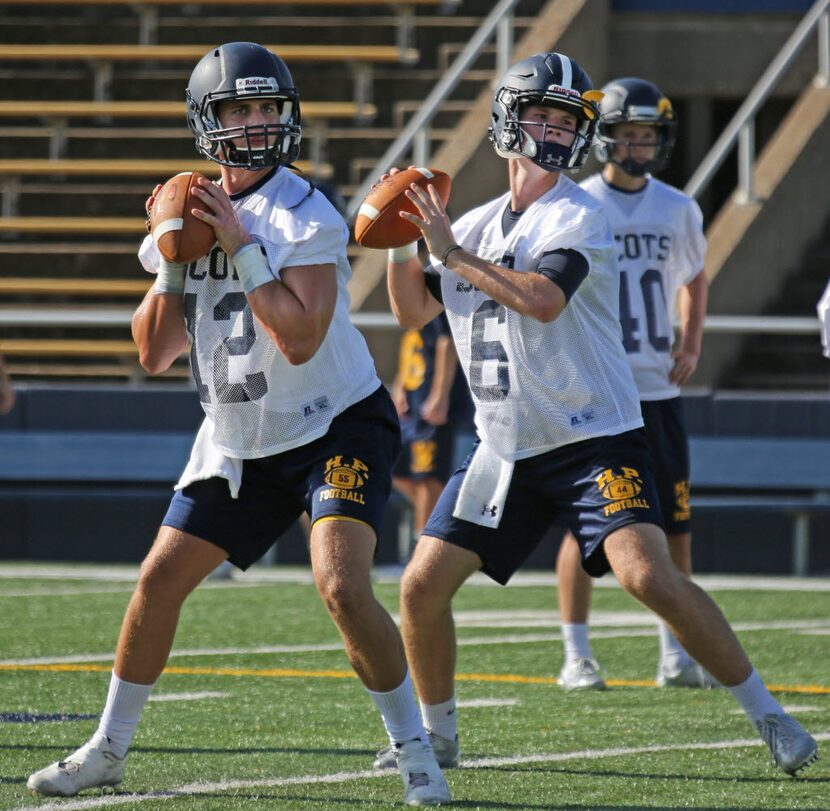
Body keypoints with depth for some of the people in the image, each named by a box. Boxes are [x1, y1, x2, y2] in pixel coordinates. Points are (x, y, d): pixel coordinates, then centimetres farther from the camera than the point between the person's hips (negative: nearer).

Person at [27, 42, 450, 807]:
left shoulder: (306, 217, -16)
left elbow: (301, 340, -28)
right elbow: (154, 353, 3)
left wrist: (243, 250, -26)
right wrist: (171, 263, -10)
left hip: (336, 428, -6)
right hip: (239, 441, 6)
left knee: (343, 586, -23)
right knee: (160, 578, 4)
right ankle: (108, 748, 21)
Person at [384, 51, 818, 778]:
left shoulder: (578, 219, -11)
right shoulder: (477, 226, 11)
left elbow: (543, 300, -29)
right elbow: (413, 311, 19)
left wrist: (452, 254, -23)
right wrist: (401, 242, 2)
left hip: (594, 439, -6)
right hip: (507, 449, 6)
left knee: (649, 575, -23)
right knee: (423, 586, 1)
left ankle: (768, 716, -13)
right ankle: (437, 732, 22)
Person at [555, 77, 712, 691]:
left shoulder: (678, 211, 8)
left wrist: (691, 346, 8)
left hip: (658, 387, 4)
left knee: (674, 524, 3)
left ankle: (677, 656, 11)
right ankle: (577, 655, 5)